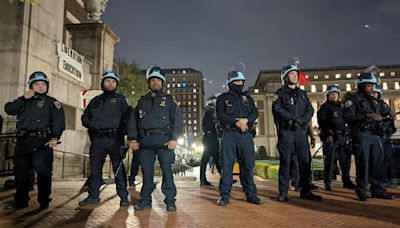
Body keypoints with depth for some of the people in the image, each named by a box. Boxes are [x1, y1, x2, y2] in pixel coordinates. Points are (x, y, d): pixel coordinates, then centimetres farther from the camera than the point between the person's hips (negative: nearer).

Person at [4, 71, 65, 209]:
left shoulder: (52, 102, 7)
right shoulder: (24, 101, 22)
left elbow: (59, 120, -6)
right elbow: (9, 109, 8)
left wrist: (55, 137, -19)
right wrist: (23, 98, -3)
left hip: (42, 142, -4)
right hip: (23, 141, 5)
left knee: (43, 170, -9)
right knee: (21, 171, 7)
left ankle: (44, 200, 0)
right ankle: (21, 200, 19)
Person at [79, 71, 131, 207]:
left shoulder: (120, 100, 11)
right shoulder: (95, 101, 20)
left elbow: (127, 118, 2)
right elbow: (84, 118, 20)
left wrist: (122, 130, -12)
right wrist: (93, 124, 1)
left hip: (115, 139, -3)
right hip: (97, 139, 4)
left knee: (119, 168, -4)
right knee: (95, 168, 6)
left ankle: (123, 197, 0)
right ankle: (93, 196, 15)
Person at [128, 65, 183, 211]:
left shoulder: (169, 100, 12)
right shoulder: (142, 101, 21)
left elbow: (178, 120, 4)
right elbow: (133, 121, 18)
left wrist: (174, 139, -9)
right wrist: (133, 139, 5)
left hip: (164, 140, -3)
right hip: (145, 140, 3)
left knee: (166, 169, -6)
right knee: (146, 171, 3)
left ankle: (170, 201, 1)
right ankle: (145, 200, 12)